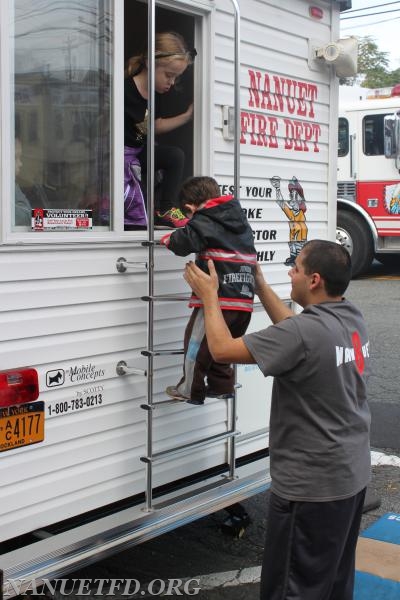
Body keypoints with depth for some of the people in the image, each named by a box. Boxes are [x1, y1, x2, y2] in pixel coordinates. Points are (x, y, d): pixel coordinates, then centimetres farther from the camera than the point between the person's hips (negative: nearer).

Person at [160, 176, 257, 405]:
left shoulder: (204, 222, -6)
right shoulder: (240, 219, 20)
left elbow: (183, 243, -18)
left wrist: (167, 238, 3)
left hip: (216, 298, -8)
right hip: (244, 300, 8)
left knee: (196, 343, 4)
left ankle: (190, 390, 11)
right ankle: (222, 384, 27)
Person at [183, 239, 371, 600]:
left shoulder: (307, 332, -26)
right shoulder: (353, 319, 0)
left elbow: (222, 349, -20)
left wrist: (209, 296, -5)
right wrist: (260, 284, 20)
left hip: (312, 484, -9)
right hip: (352, 474, 9)